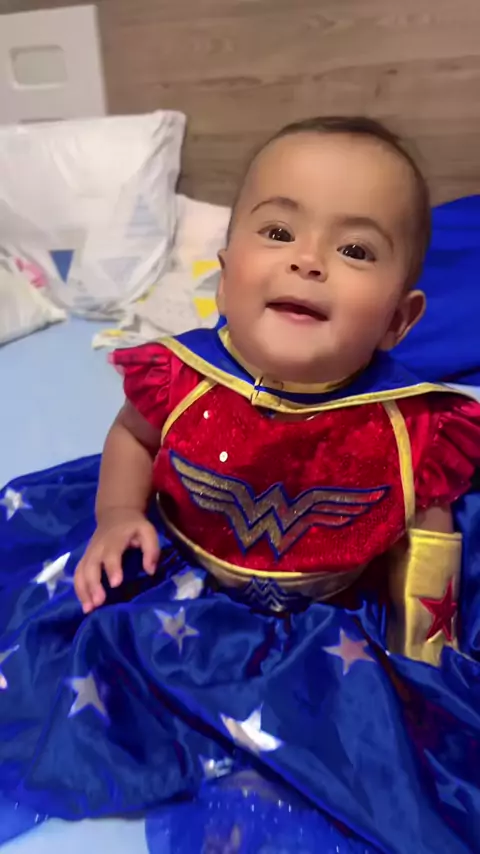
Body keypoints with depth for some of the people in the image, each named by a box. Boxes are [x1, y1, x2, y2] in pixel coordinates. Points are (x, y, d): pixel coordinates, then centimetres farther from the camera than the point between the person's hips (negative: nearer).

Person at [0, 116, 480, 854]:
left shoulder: (412, 428, -25)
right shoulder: (181, 379, -23)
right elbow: (133, 434, 1)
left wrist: (419, 660, -4)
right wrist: (118, 515, -15)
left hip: (333, 614, 0)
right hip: (175, 573, 1)